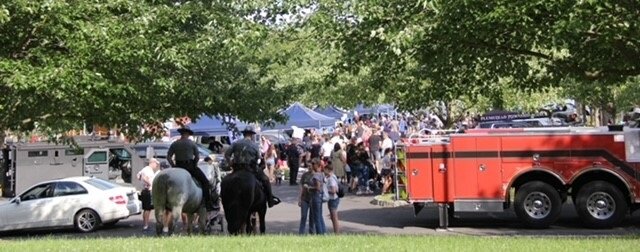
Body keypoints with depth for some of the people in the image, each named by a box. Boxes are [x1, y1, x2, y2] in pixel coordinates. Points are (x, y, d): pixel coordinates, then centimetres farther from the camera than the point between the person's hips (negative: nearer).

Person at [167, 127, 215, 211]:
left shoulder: (174, 144, 5)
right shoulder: (192, 143, -1)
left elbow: (168, 157, 1)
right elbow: (197, 156, -5)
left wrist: (173, 166, 7)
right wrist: (194, 165, 7)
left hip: (178, 167, 3)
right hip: (190, 166, -3)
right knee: (205, 182, 2)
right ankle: (209, 204, -8)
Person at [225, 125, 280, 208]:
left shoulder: (236, 143, 6)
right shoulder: (255, 145, 0)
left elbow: (226, 154, 2)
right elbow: (258, 158, 4)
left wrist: (231, 162, 14)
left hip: (236, 168, 3)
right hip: (250, 169, -3)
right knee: (265, 180, 13)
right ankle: (270, 200, 14)